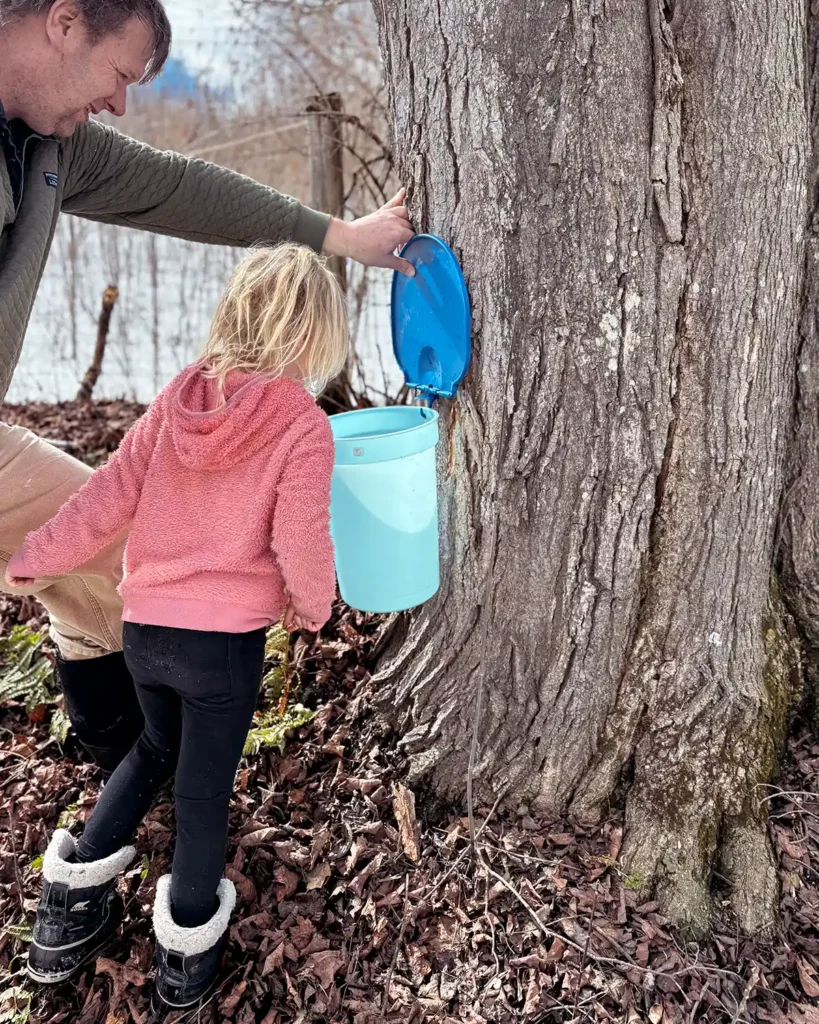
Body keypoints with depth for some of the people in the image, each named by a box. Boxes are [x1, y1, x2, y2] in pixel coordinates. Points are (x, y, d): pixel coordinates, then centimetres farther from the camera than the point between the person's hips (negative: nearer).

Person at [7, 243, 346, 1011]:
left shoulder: (178, 400, 0)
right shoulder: (304, 426, -14)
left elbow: (106, 498, 1)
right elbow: (301, 542, -16)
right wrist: (311, 606, 4)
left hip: (144, 625, 5)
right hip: (227, 637, -5)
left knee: (158, 749, 28)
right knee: (204, 785, 13)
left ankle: (72, 897, 30)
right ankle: (186, 950, 28)